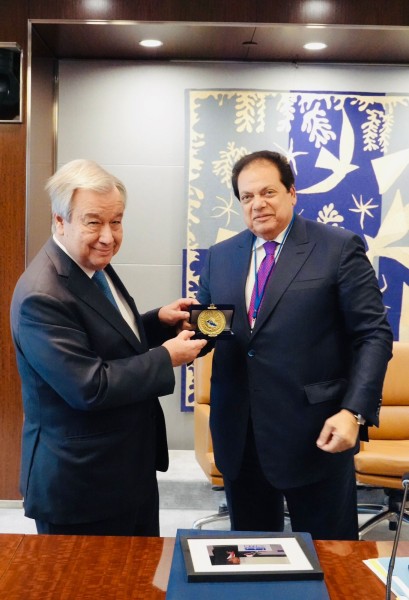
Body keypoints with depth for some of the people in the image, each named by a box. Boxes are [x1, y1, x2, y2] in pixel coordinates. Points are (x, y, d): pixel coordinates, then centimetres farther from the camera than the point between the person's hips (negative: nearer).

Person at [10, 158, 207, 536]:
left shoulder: (94, 265, 4)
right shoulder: (42, 296, -26)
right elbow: (89, 387, -28)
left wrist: (160, 320, -1)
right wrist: (166, 358, -20)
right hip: (80, 484, -9)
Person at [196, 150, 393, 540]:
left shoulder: (340, 248, -4)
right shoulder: (219, 257, 10)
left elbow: (373, 334, -6)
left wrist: (354, 411, -16)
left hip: (315, 432, -4)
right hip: (238, 434, 4)